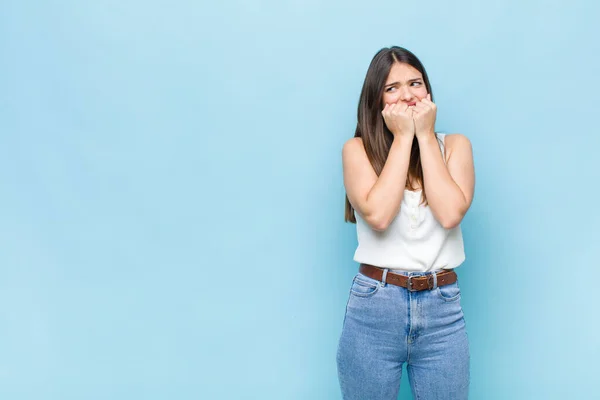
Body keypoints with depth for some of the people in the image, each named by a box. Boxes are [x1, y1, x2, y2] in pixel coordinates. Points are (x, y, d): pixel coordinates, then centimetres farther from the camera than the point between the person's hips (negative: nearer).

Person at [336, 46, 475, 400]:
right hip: (374, 305, -1)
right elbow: (378, 215, -17)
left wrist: (425, 135, -8)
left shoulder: (455, 144, 5)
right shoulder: (358, 149, 0)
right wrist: (403, 137, -11)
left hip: (443, 308, 2)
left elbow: (450, 214, -12)